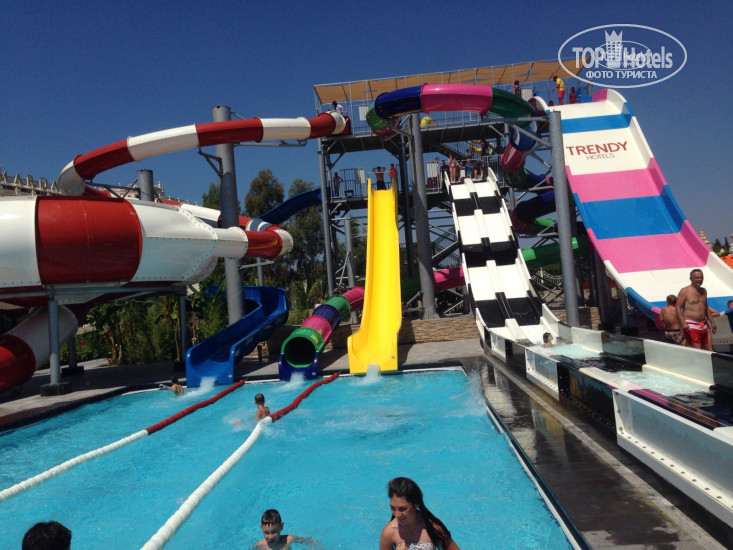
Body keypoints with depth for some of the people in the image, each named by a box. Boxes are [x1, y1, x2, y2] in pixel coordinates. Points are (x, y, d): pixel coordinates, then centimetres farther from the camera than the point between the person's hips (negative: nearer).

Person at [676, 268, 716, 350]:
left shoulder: (703, 291, 16)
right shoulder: (685, 291, -6)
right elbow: (677, 307, -11)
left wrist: (712, 322, 24)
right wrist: (683, 323, -22)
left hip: (704, 325, 7)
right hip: (691, 326, -7)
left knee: (709, 351, 5)